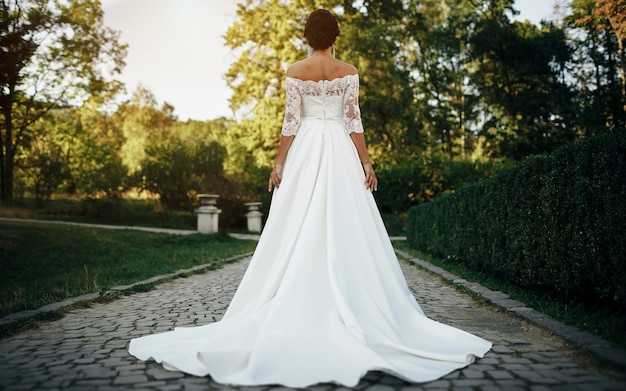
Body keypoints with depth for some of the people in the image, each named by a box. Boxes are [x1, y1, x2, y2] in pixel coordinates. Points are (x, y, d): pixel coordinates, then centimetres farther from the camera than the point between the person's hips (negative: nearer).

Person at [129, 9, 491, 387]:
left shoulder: (295, 71, 3)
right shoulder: (348, 71, 1)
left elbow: (291, 121, -2)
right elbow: (354, 121, -4)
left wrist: (279, 164, 0)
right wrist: (366, 162, -1)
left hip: (305, 152, 1)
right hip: (340, 153, 0)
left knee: (299, 234, 3)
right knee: (344, 232, 1)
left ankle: (299, 310, 6)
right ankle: (349, 308, 3)